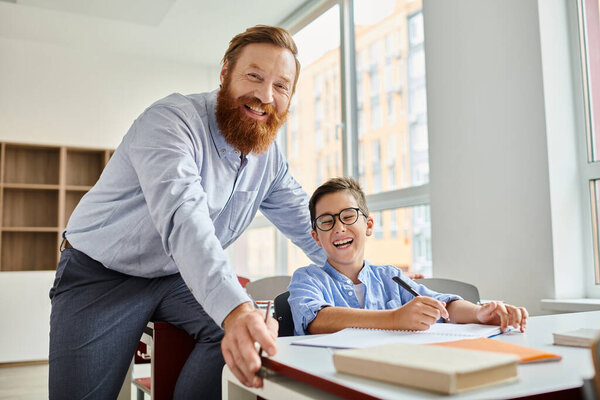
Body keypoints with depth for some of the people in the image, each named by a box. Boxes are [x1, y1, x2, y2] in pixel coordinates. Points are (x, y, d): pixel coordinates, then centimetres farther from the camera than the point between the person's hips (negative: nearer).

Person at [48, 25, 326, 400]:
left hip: (175, 279, 5)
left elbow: (306, 222, 7)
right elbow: (183, 217, -43)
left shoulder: (270, 155, -2)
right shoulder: (172, 120, -26)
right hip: (100, 276, -5)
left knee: (247, 335, -18)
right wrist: (233, 306, -56)